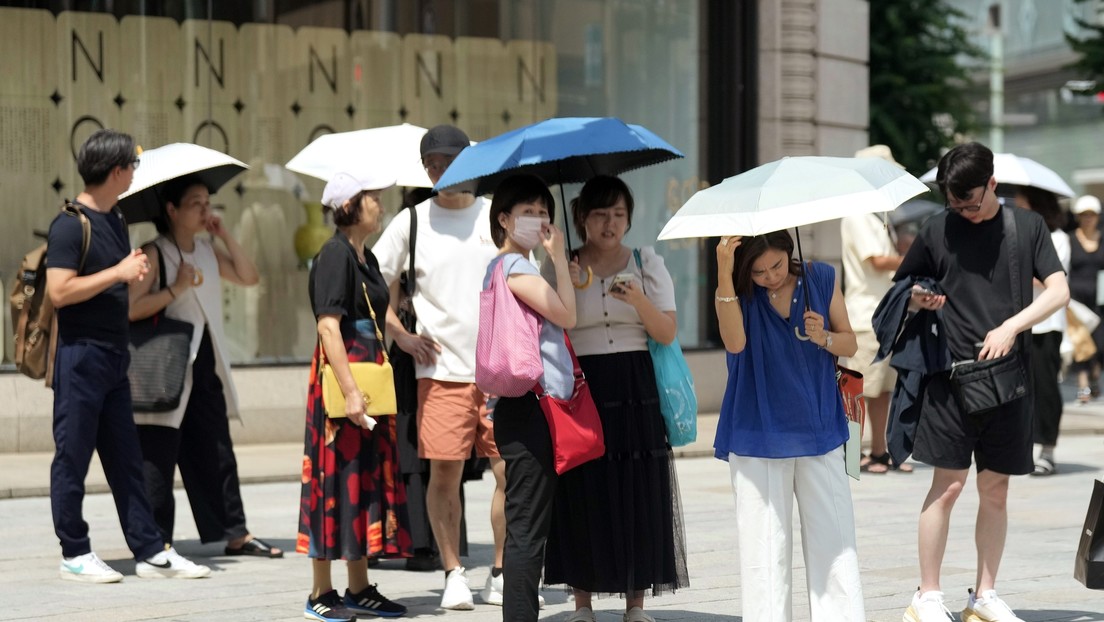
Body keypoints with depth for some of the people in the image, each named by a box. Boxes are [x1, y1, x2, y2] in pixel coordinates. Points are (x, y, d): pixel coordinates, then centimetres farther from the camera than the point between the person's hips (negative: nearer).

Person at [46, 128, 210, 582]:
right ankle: (74, 554, 8)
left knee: (126, 459, 10)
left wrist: (136, 272, 8)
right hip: (80, 354, -9)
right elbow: (59, 291, -20)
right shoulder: (70, 224, -12)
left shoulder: (114, 220, 14)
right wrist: (118, 273, -17)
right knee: (73, 456, 1)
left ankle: (150, 551, 13)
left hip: (113, 355, 9)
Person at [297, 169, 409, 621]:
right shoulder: (334, 255, -12)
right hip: (339, 379, -9)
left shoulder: (367, 258, 15)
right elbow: (329, 327, -19)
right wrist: (349, 392, -25)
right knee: (336, 479, -6)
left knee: (369, 478, 11)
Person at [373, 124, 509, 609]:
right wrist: (400, 334, -1)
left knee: (512, 472, -1)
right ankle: (453, 575, 12)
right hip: (441, 368, -1)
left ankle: (502, 576, 12)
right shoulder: (412, 222, 4)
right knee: (444, 474, -1)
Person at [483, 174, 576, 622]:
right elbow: (567, 316, -13)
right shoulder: (514, 267, -9)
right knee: (527, 526, -10)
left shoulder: (503, 267, 21)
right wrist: (559, 257, -6)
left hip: (536, 406, 10)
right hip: (527, 406, -10)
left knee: (529, 526, 11)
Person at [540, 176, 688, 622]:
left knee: (639, 493, -2)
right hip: (581, 389, 0)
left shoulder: (646, 263, 8)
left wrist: (640, 301, -16)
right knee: (582, 495, -3)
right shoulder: (560, 267, 7)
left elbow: (668, 334, 0)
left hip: (636, 392, 1)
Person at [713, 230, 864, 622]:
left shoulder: (821, 280, 2)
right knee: (765, 543, -1)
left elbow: (850, 344, 9)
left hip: (819, 430, 2)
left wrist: (824, 338, -14)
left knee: (834, 538, 0)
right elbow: (735, 342, -24)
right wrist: (724, 273, -32)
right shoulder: (738, 293, -4)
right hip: (759, 435, -2)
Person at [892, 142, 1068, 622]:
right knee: (948, 484, -6)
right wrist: (918, 300, -11)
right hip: (951, 373, -2)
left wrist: (1011, 327, -14)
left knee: (995, 489, 6)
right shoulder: (938, 230, 4)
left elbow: (1058, 292, -1)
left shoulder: (1027, 226, 6)